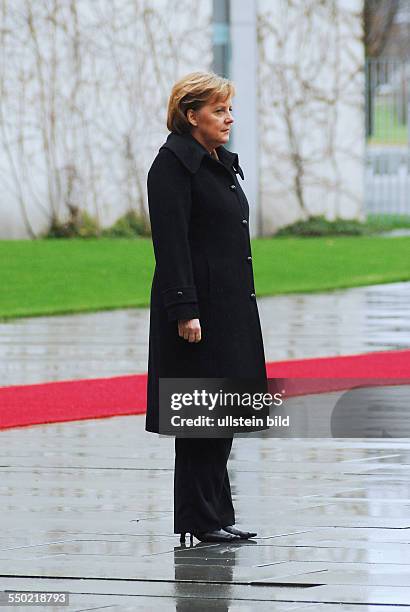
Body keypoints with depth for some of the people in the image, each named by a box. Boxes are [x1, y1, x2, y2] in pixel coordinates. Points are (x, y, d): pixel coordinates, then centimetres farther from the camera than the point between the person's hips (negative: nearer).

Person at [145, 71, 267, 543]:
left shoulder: (220, 164, 17)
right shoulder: (174, 164, -11)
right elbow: (171, 243, -18)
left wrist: (242, 302, 20)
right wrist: (186, 310, -23)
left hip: (230, 305, 9)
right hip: (198, 307, -9)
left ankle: (216, 516, 16)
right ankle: (198, 519, 0)